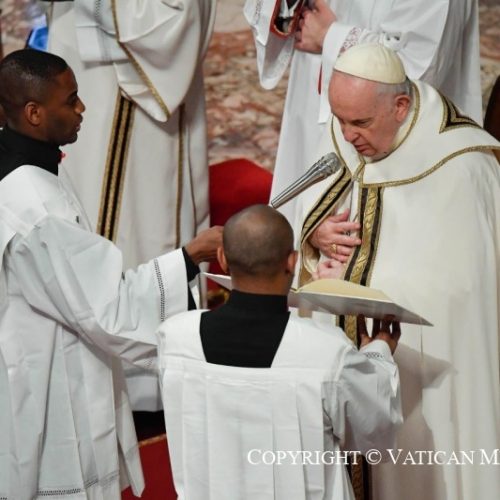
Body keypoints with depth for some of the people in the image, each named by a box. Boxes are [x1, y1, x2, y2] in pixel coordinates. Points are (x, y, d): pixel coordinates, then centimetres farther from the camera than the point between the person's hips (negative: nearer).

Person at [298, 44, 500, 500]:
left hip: (422, 355, -6)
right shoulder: (346, 131, -5)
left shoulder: (460, 165, -25)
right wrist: (316, 232, -14)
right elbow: (315, 200, 9)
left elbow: (451, 287, -23)